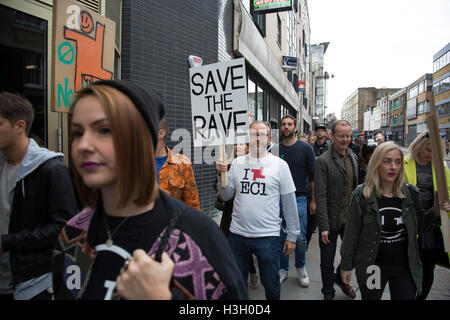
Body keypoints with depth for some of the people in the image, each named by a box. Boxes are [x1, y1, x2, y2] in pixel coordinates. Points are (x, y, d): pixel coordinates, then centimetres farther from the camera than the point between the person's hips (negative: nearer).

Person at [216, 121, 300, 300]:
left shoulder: (279, 165, -3)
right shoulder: (237, 163, 5)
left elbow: (289, 202, -1)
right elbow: (226, 196, 7)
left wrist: (292, 235, 0)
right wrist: (222, 175, -9)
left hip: (267, 236, -2)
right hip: (237, 234, 3)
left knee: (271, 284, 14)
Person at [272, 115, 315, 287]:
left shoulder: (305, 148, 0)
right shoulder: (275, 149, 4)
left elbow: (312, 176, 1)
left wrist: (314, 200, -1)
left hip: (299, 199, -1)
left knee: (300, 237, 3)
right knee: (281, 236, 9)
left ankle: (301, 268, 26)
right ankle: (283, 269, 25)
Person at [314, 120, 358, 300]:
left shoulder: (352, 157, 6)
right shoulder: (323, 161, -15)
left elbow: (356, 186, 14)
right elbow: (320, 196, -17)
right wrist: (323, 226, -19)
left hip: (350, 218, 6)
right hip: (331, 221, -6)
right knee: (327, 261, 10)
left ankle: (342, 279, 47)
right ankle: (328, 293, 33)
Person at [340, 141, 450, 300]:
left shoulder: (410, 193, -3)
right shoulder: (362, 195, -13)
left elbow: (418, 226, 11)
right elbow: (351, 233, -9)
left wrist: (435, 211, -7)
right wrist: (346, 265, -5)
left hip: (404, 266, 3)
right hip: (372, 266, -2)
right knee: (370, 296, 16)